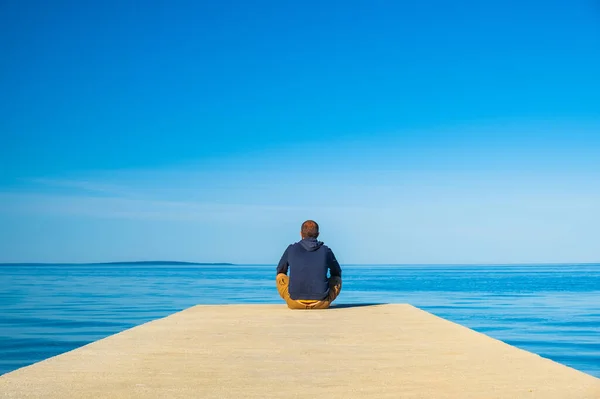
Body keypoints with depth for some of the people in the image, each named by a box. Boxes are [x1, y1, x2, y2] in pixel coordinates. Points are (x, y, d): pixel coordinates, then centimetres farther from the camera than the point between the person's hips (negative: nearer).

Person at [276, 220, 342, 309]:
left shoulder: (291, 249, 6)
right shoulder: (325, 250, 7)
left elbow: (280, 270, 23)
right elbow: (337, 273, 24)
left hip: (295, 303, 0)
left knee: (280, 277, 26)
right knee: (337, 280, 27)